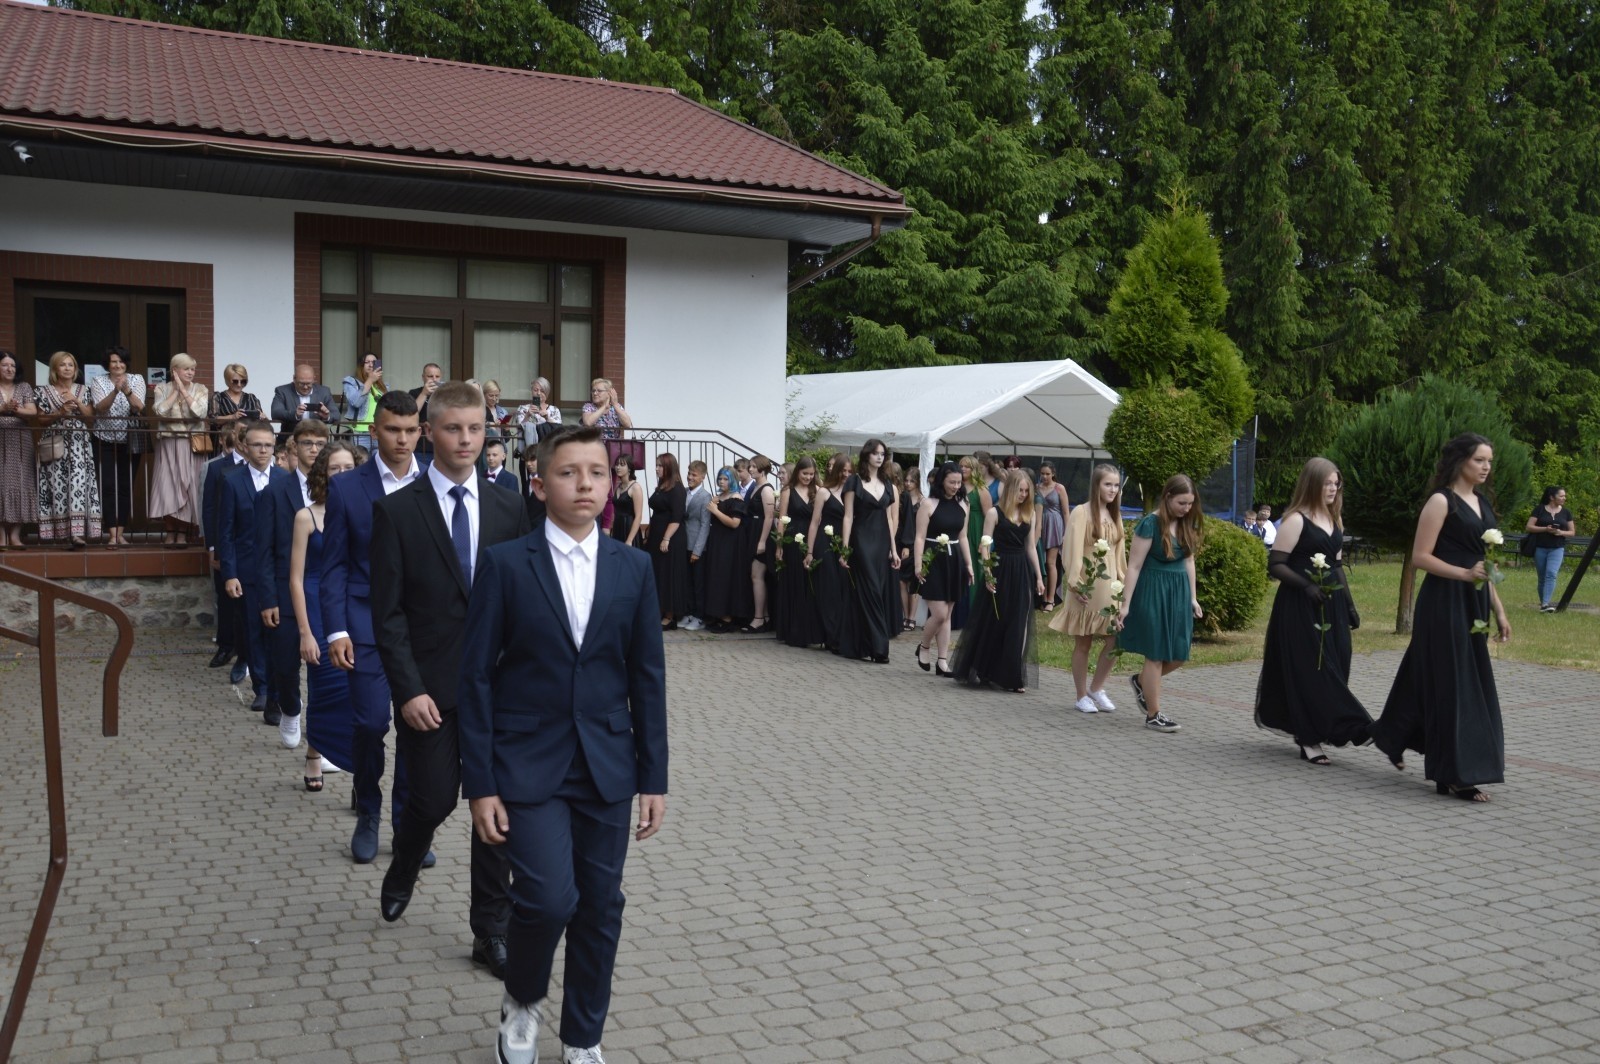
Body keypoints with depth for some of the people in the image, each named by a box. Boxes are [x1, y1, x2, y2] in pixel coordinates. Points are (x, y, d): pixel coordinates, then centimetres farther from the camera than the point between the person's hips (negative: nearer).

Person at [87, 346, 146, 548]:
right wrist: (115, 391, -29)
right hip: (105, 442, -1)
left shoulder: (136, 380, 1)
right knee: (108, 487, -7)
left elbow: (139, 407, -12)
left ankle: (121, 532, 9)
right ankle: (112, 534, -7)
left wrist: (127, 391, -30)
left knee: (126, 487, 2)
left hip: (129, 442, 1)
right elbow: (100, 408, -14)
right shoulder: (98, 382, 0)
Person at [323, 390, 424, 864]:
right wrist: (336, 630, -8)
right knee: (369, 722, -6)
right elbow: (334, 566, 0)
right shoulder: (346, 487, 0)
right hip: (368, 623, -1)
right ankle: (368, 815, 17)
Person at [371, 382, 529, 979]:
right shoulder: (397, 511, -3)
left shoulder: (509, 510, 5)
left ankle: (491, 931, 17)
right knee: (432, 799, 3)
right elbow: (387, 612, -6)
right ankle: (402, 875, 38)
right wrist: (408, 690, -13)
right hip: (430, 688, -2)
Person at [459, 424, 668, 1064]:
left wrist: (653, 777, 3)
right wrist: (480, 783, -8)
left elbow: (647, 678, 6)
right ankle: (521, 1000, 18)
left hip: (607, 766, 3)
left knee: (599, 908, 8)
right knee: (549, 898, -13)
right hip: (529, 765, -3)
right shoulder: (505, 564, -6)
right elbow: (477, 677, -5)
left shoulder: (633, 568, 3)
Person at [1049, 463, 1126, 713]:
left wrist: (1123, 581, 13)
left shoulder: (1114, 515, 13)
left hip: (1110, 587, 6)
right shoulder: (1081, 512, -8)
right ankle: (1082, 697, 15)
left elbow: (1119, 552, 17)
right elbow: (1073, 550, -13)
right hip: (1086, 587, -6)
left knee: (1115, 640, -1)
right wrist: (1076, 584, -17)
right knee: (1083, 644, 4)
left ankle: (1096, 688, 17)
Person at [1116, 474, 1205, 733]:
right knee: (1156, 654, 1)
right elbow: (1134, 565, -12)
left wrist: (1193, 597, 15)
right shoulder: (1151, 523, -13)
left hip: (1179, 593, 7)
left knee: (1179, 655, 7)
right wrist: (1126, 603, -14)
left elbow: (1189, 561, 15)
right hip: (1153, 593, -7)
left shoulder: (1186, 524, 6)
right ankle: (1153, 715, 12)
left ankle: (1141, 682, 33)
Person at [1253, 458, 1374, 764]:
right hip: (1300, 607, -7)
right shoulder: (1296, 520, -9)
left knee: (1331, 669, 5)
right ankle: (1310, 738, -3)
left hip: (1331, 606, 7)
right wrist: (1307, 585, -23)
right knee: (1308, 670, -6)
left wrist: (1348, 602, 16)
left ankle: (1307, 731, 16)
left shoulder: (1335, 520, 15)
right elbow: (1275, 564, -13)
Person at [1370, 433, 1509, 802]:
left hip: (1473, 605, 8)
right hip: (1444, 603, -8)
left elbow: (1483, 563, 18)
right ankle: (1456, 773, -2)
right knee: (1453, 685, -6)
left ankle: (1396, 738, 28)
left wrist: (1498, 609, 14)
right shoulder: (1441, 501, -9)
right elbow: (1420, 556, -13)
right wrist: (1464, 574, -23)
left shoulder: (1482, 502, 14)